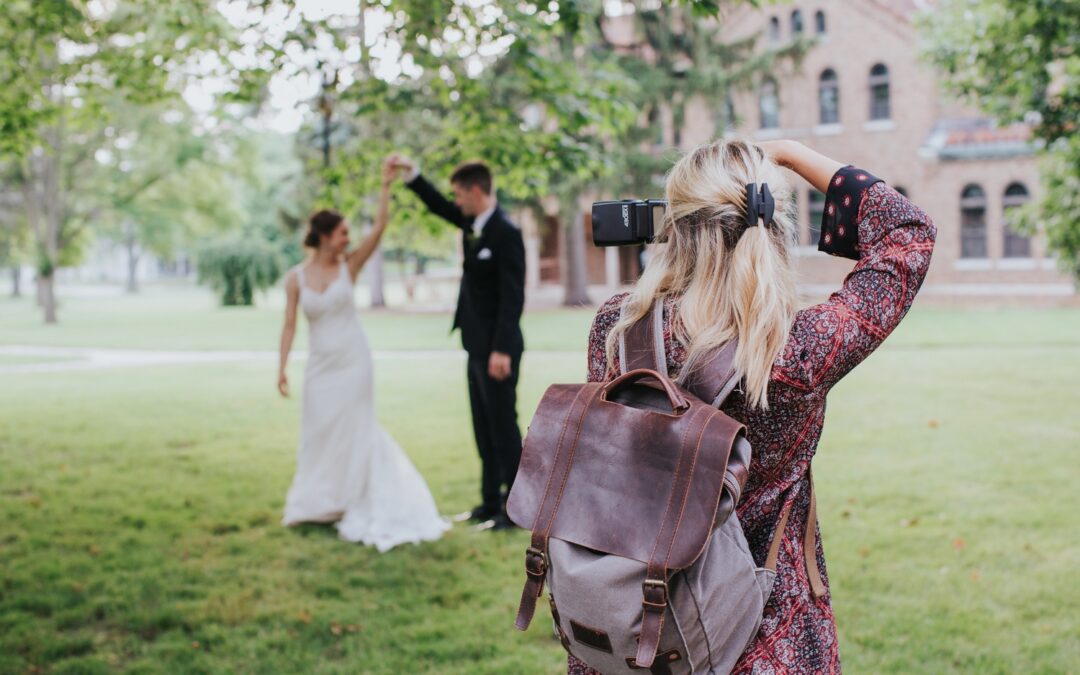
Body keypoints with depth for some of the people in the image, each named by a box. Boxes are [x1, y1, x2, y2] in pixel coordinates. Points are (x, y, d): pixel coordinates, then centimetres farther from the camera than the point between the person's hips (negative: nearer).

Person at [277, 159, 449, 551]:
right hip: (320, 364, 1)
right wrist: (282, 367, -5)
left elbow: (379, 229, -12)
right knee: (319, 432, 11)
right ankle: (319, 504, 28)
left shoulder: (349, 267, -3)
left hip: (353, 360, -1)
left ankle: (352, 504, 12)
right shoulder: (296, 278, -2)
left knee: (352, 430, 2)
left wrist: (386, 186, -16)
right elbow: (290, 325, 0)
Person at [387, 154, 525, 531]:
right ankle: (491, 503, 22)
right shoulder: (472, 224, 8)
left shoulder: (506, 233, -17)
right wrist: (411, 172, 17)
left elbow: (513, 296, -21)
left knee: (503, 428, -3)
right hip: (477, 347, 9)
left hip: (498, 350, -9)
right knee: (484, 429, 14)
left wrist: (502, 350, -25)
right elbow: (438, 206, 26)